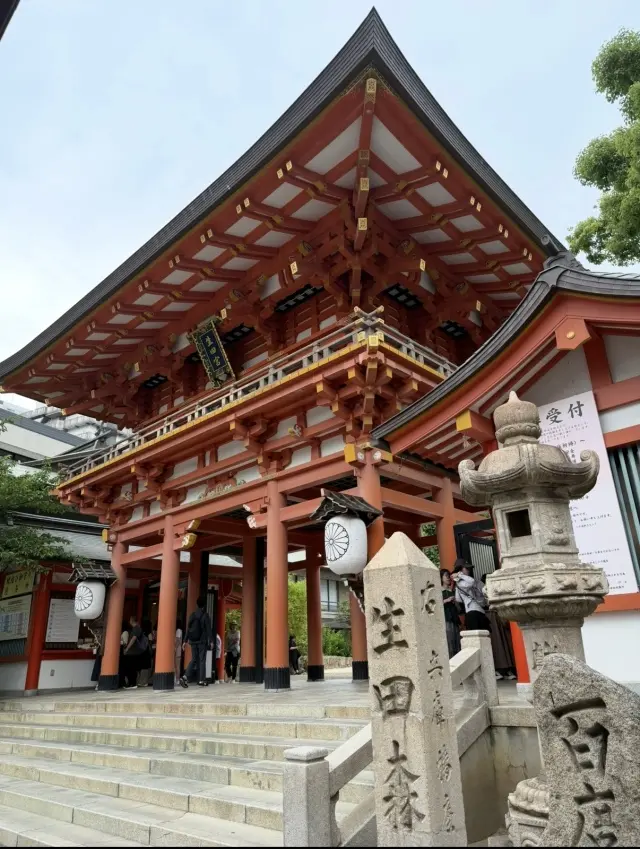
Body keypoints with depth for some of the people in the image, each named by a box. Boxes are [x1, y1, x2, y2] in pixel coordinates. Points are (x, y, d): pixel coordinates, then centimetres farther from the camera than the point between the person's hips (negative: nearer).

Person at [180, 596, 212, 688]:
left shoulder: (192, 615, 7)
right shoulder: (206, 616, -6)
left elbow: (188, 628, 8)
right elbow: (208, 629, -10)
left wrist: (186, 641, 11)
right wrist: (211, 641, -9)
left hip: (193, 641, 4)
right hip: (202, 641, -4)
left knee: (194, 660, 10)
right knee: (202, 660, 4)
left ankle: (185, 677, -8)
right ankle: (201, 680, 4)